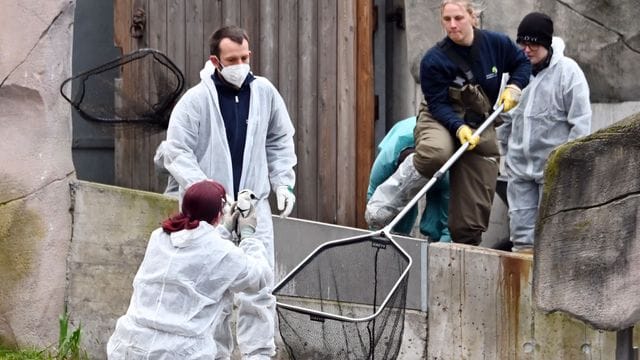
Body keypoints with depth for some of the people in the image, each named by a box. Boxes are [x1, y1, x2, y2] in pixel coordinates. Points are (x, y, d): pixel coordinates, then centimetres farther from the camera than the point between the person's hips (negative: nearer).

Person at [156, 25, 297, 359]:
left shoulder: (264, 92, 1)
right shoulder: (196, 100, -10)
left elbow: (280, 141, 16)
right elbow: (176, 151, -8)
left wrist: (283, 182, 7)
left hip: (254, 205, 2)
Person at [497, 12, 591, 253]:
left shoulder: (567, 71, -8)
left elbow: (580, 120, -8)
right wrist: (506, 149, 16)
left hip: (553, 169, -5)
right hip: (519, 166, 5)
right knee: (521, 231, 5)